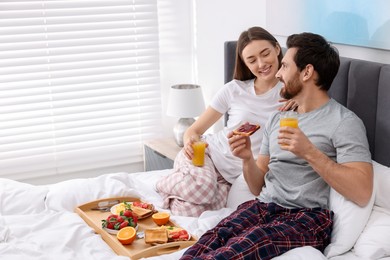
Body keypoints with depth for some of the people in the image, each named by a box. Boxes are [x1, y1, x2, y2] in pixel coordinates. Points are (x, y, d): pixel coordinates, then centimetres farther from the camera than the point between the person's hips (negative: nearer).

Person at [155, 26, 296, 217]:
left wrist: (299, 101, -23)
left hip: (234, 175, 0)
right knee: (200, 187, -34)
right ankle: (169, 183, 1)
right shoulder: (234, 90, -1)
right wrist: (190, 140, -22)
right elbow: (194, 130, 2)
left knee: (193, 213, -25)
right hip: (208, 152, 0)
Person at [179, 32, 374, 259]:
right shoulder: (277, 118, 21)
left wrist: (310, 152, -19)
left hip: (307, 217, -5)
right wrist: (247, 159, -1)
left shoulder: (344, 122, -1)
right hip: (262, 206, 6)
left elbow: (362, 193, -14)